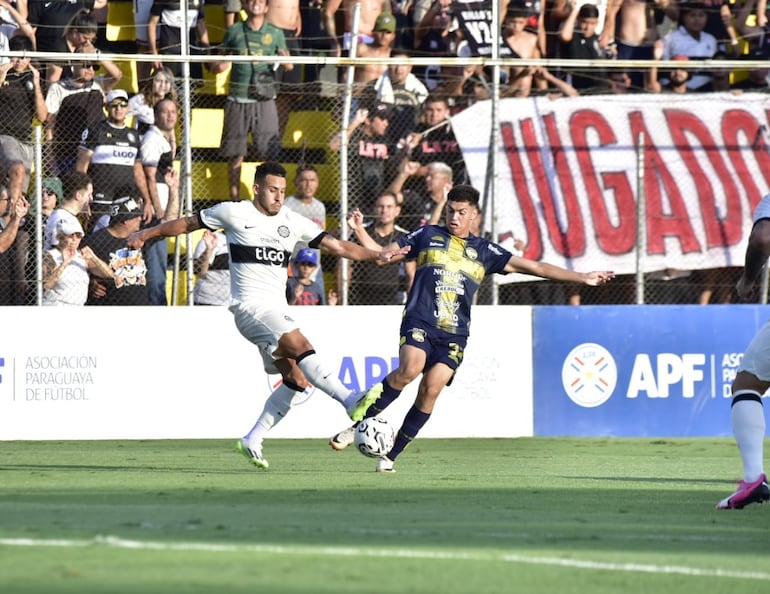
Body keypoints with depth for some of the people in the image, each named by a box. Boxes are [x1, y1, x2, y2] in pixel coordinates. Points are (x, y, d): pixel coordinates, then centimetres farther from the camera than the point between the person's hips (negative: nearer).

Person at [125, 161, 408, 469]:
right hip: (251, 306, -7)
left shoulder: (293, 222, 11)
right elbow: (188, 223, 13)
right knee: (301, 345, -27)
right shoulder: (233, 213, 0)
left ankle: (253, 440, 7)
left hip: (278, 311, 7)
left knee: (297, 380, -2)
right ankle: (350, 400, -37)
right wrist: (147, 234, 17)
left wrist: (376, 255, -2)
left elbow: (336, 245, 10)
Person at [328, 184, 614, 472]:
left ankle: (391, 454, -3)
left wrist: (582, 277, 11)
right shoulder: (427, 235, 12)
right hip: (419, 321, -2)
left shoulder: (484, 251, 14)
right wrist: (361, 234, -6)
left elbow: (534, 267, 15)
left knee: (431, 390, -14)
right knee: (410, 369, -29)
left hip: (454, 335, 2)